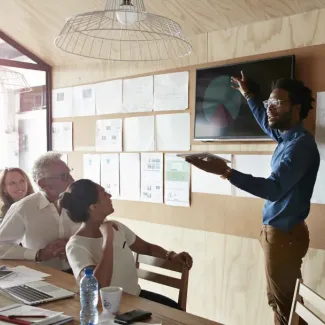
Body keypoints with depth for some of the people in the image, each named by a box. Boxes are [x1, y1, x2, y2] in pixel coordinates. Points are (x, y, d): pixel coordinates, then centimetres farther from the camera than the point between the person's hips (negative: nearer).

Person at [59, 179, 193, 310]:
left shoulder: (116, 227, 1)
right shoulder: (76, 246, -19)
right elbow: (99, 287, -33)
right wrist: (108, 238, -31)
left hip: (136, 296, 6)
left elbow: (147, 247, 16)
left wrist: (171, 255, -3)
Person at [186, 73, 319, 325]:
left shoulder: (300, 145, -22)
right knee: (281, 301, 18)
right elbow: (267, 123, 32)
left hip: (283, 234, -10)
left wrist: (226, 172, -41)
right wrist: (247, 94, 41)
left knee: (285, 305, 1)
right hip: (279, 230, 10)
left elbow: (273, 189, -33)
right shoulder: (287, 138, 8)